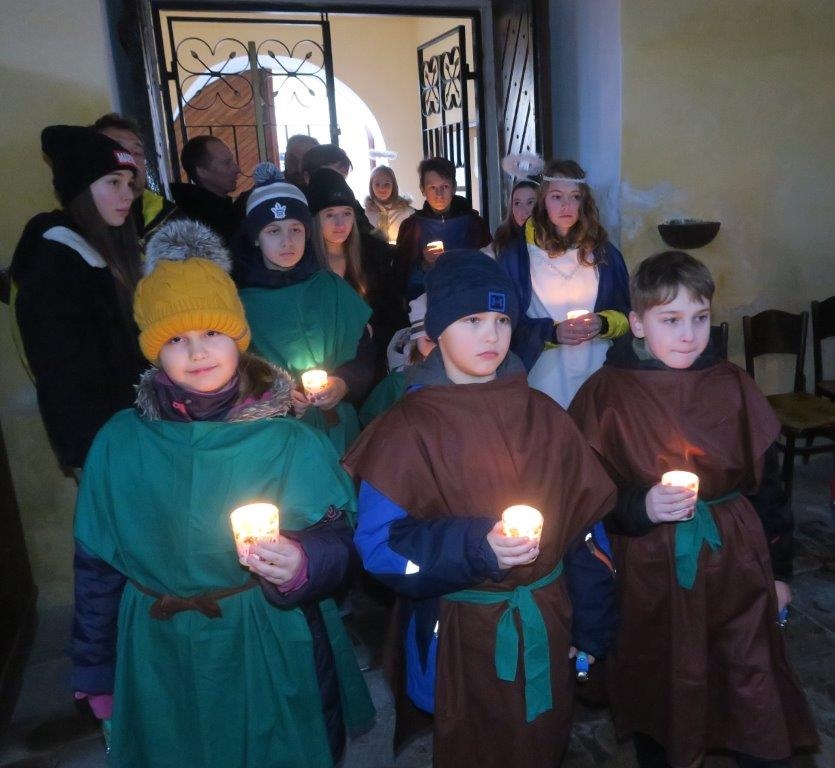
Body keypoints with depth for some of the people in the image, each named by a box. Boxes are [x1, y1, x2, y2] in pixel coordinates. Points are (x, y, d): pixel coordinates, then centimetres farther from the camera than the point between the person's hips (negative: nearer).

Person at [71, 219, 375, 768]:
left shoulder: (289, 442, -12)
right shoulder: (119, 443, -6)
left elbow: (338, 544, -12)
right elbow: (96, 565, 4)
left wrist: (303, 564, -34)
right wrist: (96, 671, 10)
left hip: (271, 652, -1)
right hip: (160, 657, 2)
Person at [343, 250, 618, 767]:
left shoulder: (542, 416, -2)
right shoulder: (410, 429, -13)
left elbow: (584, 519, 3)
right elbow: (378, 544, -17)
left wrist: (592, 627, 5)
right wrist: (474, 546, -32)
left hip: (545, 626, 3)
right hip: (459, 638, -3)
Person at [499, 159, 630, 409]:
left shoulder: (604, 253, 7)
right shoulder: (517, 255, -1)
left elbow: (626, 315, 10)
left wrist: (603, 324, -11)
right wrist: (552, 332, -17)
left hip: (599, 372, 2)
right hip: (545, 377, -2)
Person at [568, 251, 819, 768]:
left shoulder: (732, 386, -1)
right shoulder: (606, 394, -9)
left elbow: (766, 481, 6)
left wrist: (779, 568, 10)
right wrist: (639, 507, -23)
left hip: (735, 561, 2)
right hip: (651, 570, -1)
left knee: (756, 692, 12)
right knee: (660, 692, 16)